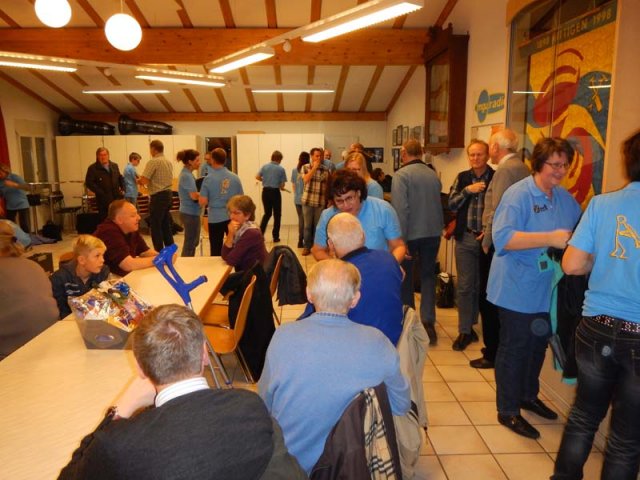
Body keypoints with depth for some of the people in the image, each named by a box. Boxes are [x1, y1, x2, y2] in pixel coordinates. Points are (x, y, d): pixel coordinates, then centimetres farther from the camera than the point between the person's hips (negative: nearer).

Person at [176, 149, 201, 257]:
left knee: (193, 242, 20)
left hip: (190, 212, 10)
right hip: (190, 213, -10)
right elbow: (194, 196, -24)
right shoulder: (187, 176, -19)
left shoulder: (186, 174, 12)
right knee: (190, 243, 0)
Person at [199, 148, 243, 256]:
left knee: (216, 250, 7)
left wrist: (211, 200, 10)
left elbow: (202, 202, -11)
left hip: (215, 218, -2)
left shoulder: (208, 178, -9)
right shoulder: (235, 177, -1)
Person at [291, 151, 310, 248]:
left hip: (297, 199, 4)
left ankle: (300, 241, 15)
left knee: (300, 219, 12)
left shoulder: (294, 170, 3)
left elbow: (293, 185, 10)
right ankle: (306, 241, 7)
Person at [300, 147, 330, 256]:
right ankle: (307, 247, 16)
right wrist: (314, 167, -12)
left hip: (321, 202, 1)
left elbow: (327, 186, 7)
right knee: (307, 225, 5)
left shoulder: (325, 169, 4)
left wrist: (328, 200, 4)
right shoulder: (305, 167, 2)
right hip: (307, 201, -1)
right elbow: (306, 180, -15)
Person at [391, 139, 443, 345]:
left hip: (411, 234, -4)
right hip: (433, 233, 4)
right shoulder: (433, 175, 6)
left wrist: (400, 239, -17)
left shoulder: (402, 175, -12)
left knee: (406, 276, 13)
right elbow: (438, 204, 13)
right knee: (428, 275, 12)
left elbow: (401, 209, -19)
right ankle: (428, 321, 3)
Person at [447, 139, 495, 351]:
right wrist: (468, 190, -11)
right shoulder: (462, 178, 8)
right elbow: (451, 205, 2)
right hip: (466, 238, 2)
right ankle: (465, 330, 14)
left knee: (486, 285, 10)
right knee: (465, 286, 5)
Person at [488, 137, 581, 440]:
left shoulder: (565, 198, 7)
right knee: (514, 348, 5)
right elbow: (503, 238, -28)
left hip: (547, 288, 8)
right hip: (518, 289, -7)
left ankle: (528, 395, 43)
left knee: (538, 344, 21)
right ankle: (508, 411, 21)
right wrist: (551, 238, -33)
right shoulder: (519, 194, -16)